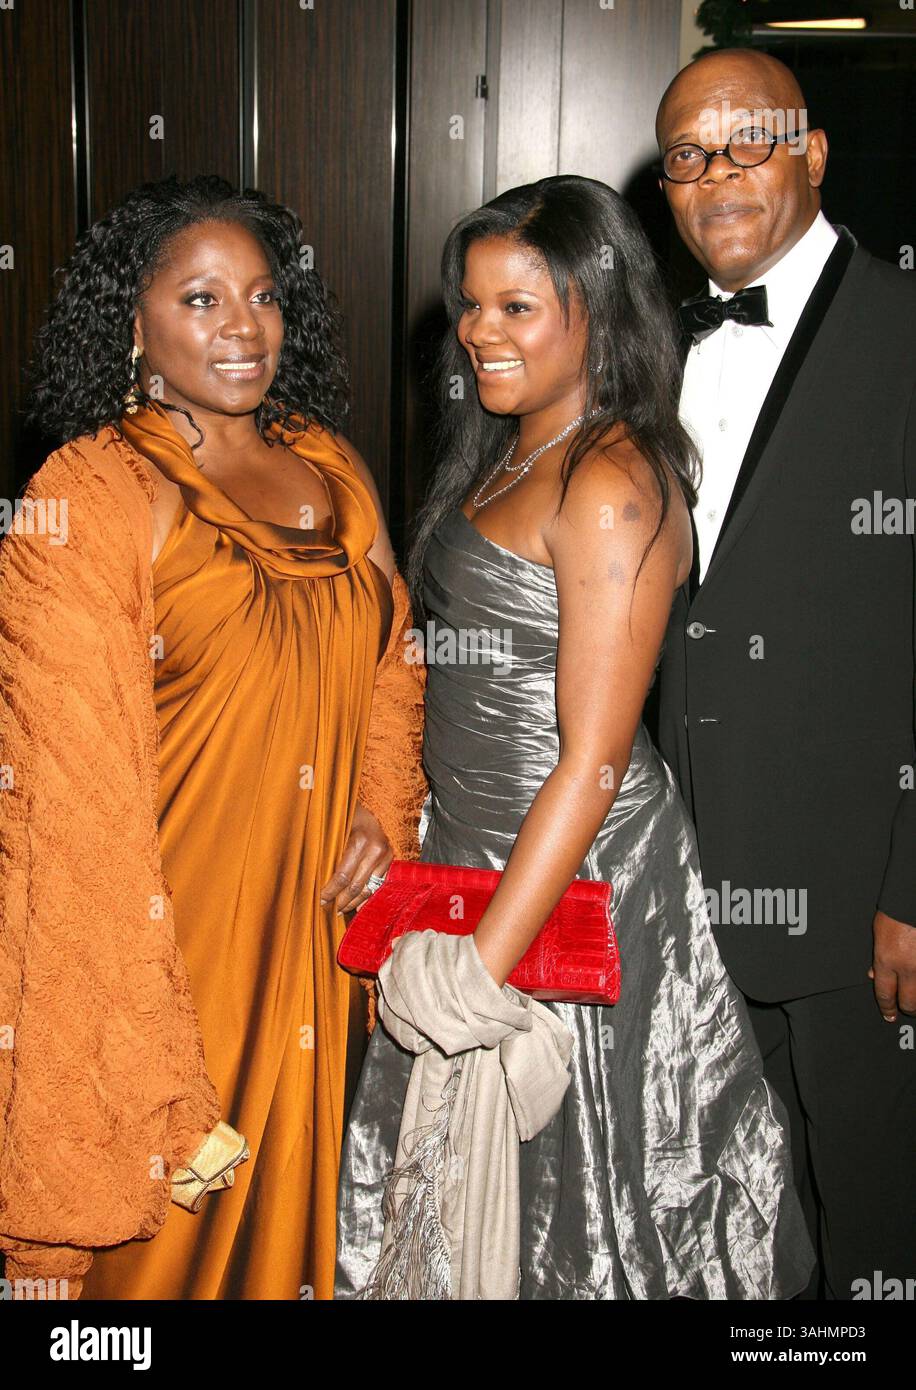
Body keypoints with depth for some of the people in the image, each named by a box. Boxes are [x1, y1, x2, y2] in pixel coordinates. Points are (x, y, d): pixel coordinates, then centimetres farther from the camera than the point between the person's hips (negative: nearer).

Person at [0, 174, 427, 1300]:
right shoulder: (91, 498, -14)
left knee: (299, 1189, 21)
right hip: (167, 926, -5)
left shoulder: (328, 467, 6)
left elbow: (388, 656, 16)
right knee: (174, 1219, 12)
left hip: (322, 919, 6)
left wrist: (384, 808, -1)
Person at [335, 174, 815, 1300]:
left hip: (573, 871, -9)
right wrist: (399, 818, 12)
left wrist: (483, 962, -23)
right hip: (470, 844, 9)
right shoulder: (505, 455, 8)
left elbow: (593, 762, -24)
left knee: (555, 1162, 11)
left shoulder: (612, 490, -22)